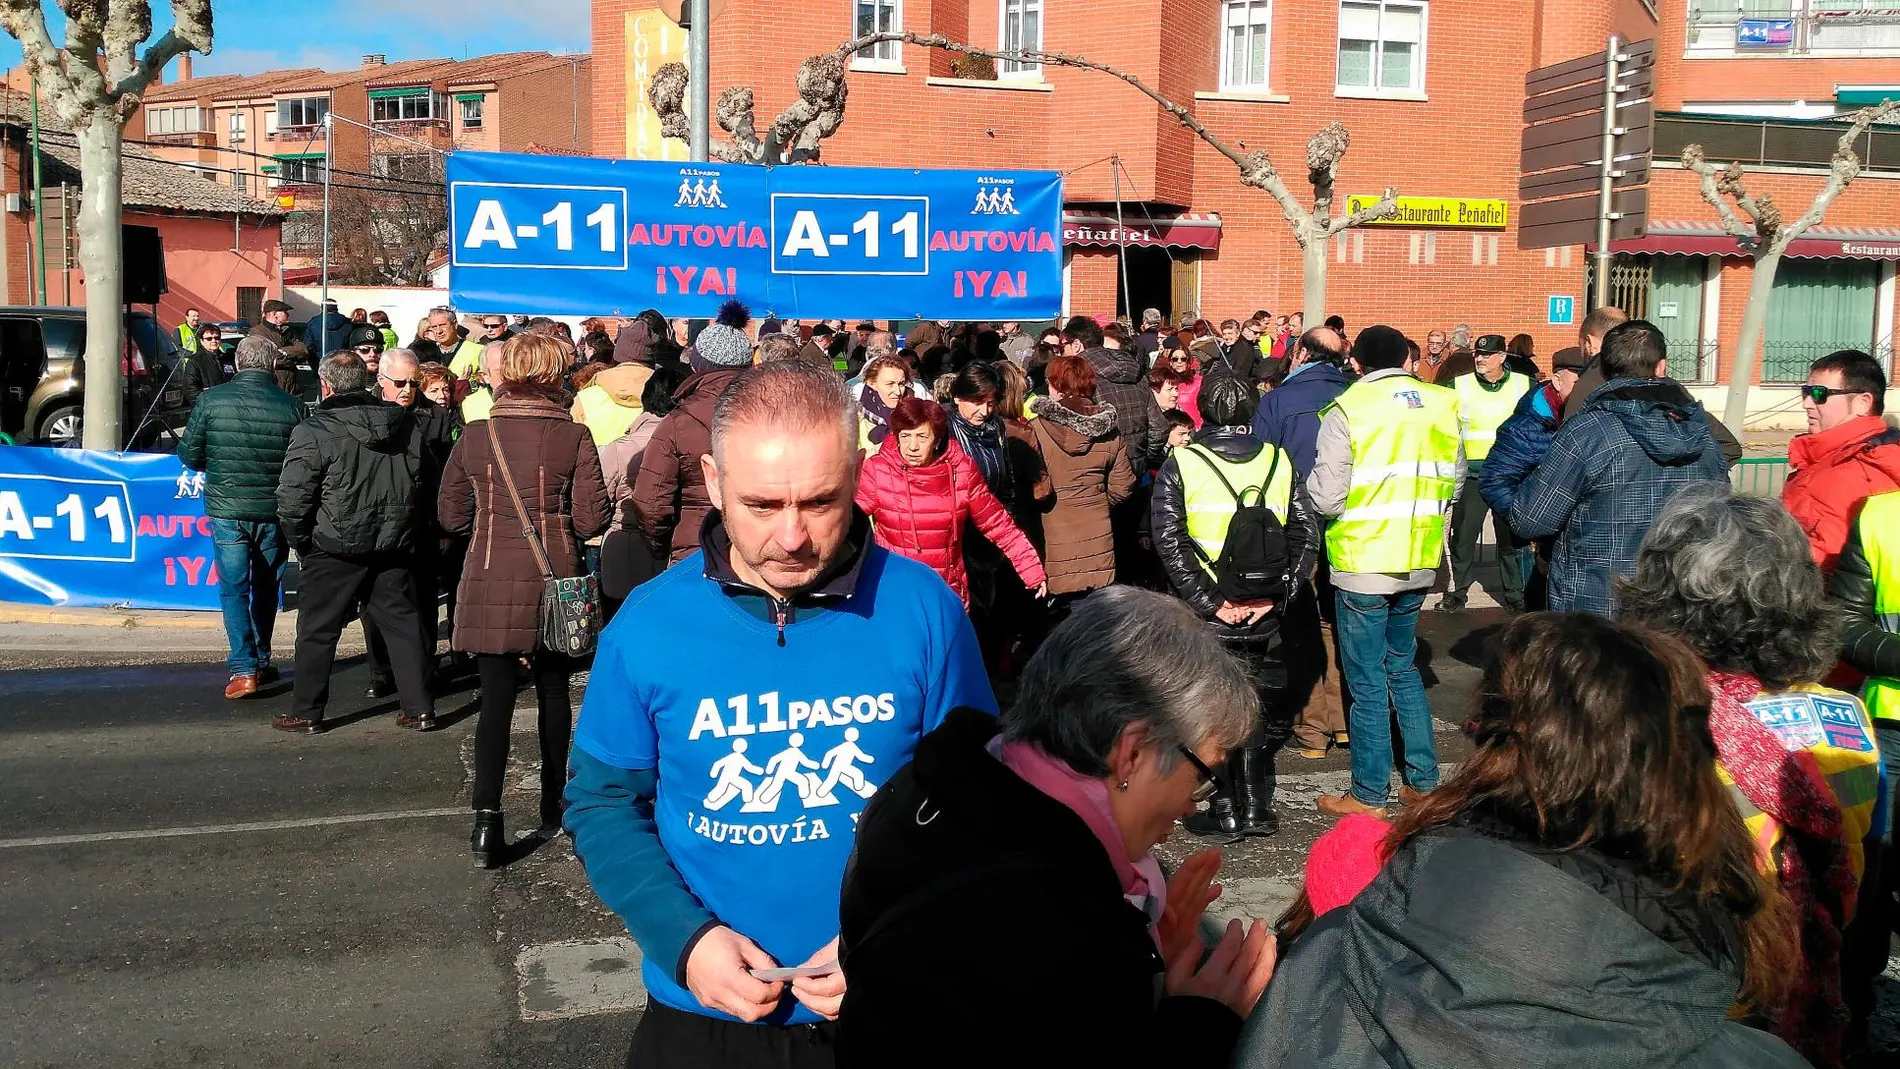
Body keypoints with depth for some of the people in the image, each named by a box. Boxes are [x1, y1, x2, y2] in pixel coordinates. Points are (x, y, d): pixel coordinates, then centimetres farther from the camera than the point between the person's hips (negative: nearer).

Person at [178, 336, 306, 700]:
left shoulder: (211, 399, -6)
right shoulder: (292, 405, -7)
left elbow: (188, 455, -1)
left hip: (226, 510, -1)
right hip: (274, 512, 1)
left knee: (234, 589, 4)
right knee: (265, 588, 17)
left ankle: (244, 669, -6)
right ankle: (261, 663, 27)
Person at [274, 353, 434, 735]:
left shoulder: (314, 432, -13)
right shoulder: (407, 424, 3)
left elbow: (292, 502, -14)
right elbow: (426, 484, 10)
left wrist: (302, 543, 1)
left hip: (335, 552, -4)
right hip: (395, 548, 4)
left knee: (317, 631, 9)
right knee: (402, 624, 11)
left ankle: (306, 713, 18)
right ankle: (420, 708, 13)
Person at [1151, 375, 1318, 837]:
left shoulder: (1179, 465, -7)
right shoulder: (1279, 461, 2)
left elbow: (1171, 543, -15)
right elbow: (1306, 535, -1)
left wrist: (1210, 602, -13)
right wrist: (1275, 596, -2)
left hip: (1208, 616, -3)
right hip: (1263, 614, 3)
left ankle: (1226, 812, 14)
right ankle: (1256, 808, 24)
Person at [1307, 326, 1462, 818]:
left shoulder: (1347, 409, -13)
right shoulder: (1442, 404, 3)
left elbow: (1326, 498, -16)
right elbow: (1454, 482, 9)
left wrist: (1310, 482, 4)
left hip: (1362, 562, -5)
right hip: (1419, 562, 5)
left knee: (1368, 681, 3)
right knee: (1403, 667, 21)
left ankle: (1368, 795, 11)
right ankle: (1423, 780, 25)